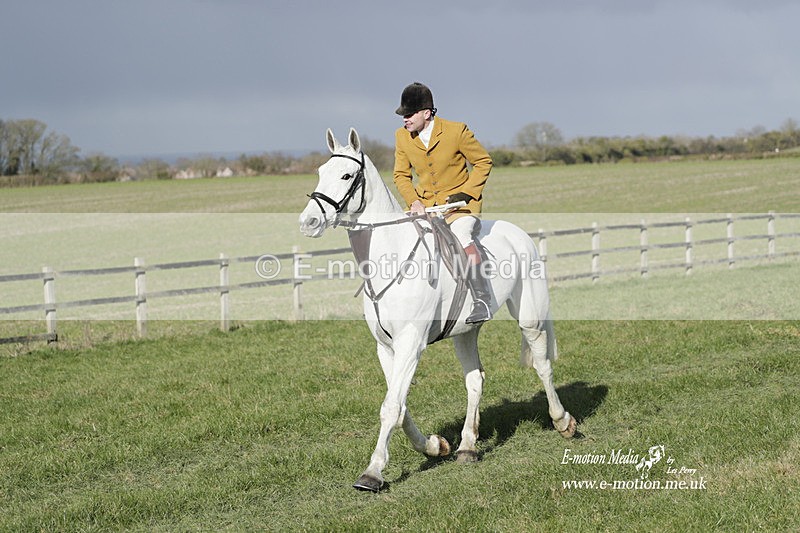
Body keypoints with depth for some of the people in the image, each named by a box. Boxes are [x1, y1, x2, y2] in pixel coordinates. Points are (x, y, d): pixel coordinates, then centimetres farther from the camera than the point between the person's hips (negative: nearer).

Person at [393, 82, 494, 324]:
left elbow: (484, 162, -2)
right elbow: (401, 175, 11)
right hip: (424, 202, 6)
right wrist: (413, 201, -8)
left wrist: (465, 194, -11)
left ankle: (483, 301, -30)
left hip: (460, 203, -5)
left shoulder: (456, 131, -12)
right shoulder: (402, 136, 1)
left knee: (461, 235, -34)